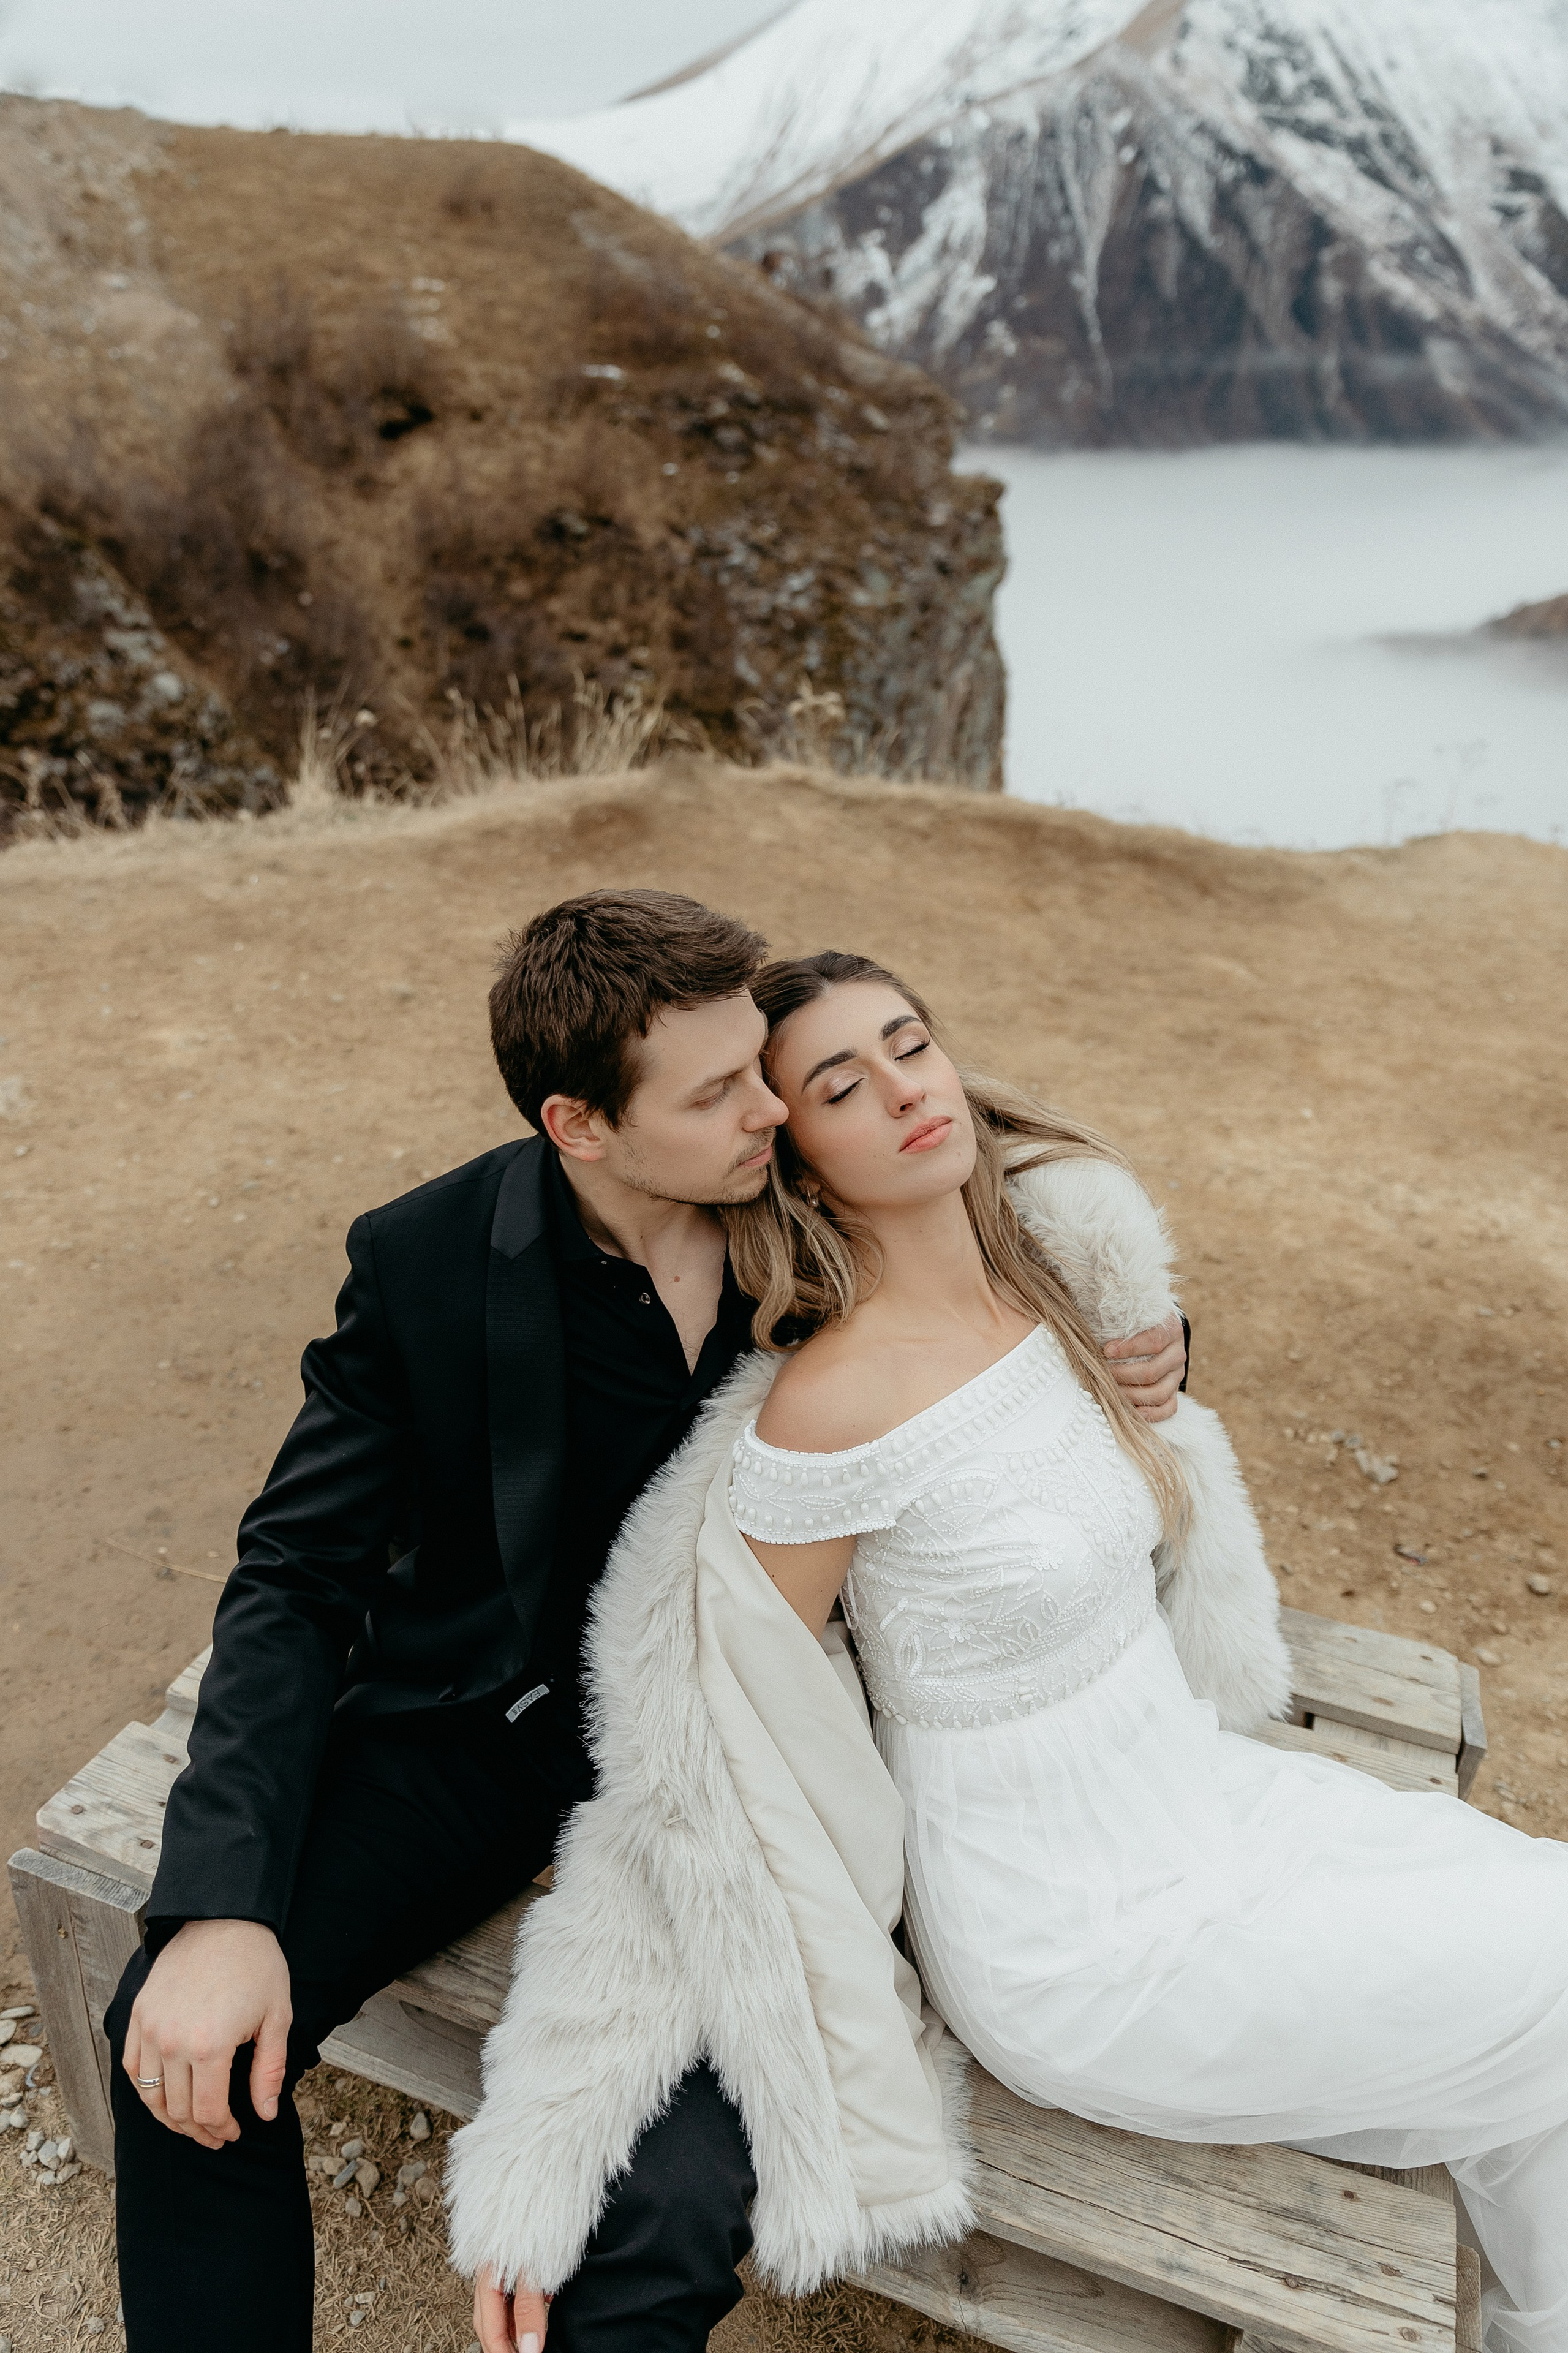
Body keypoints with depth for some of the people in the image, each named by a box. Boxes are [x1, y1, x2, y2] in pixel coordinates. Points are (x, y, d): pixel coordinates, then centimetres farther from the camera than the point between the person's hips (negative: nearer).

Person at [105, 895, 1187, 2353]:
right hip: (482, 1714, 1)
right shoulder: (427, 1261, -14)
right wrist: (220, 1906, -20)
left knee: (678, 2199, -21)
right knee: (181, 2040, -14)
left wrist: (1138, 1354, -13)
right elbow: (298, 1577, -9)